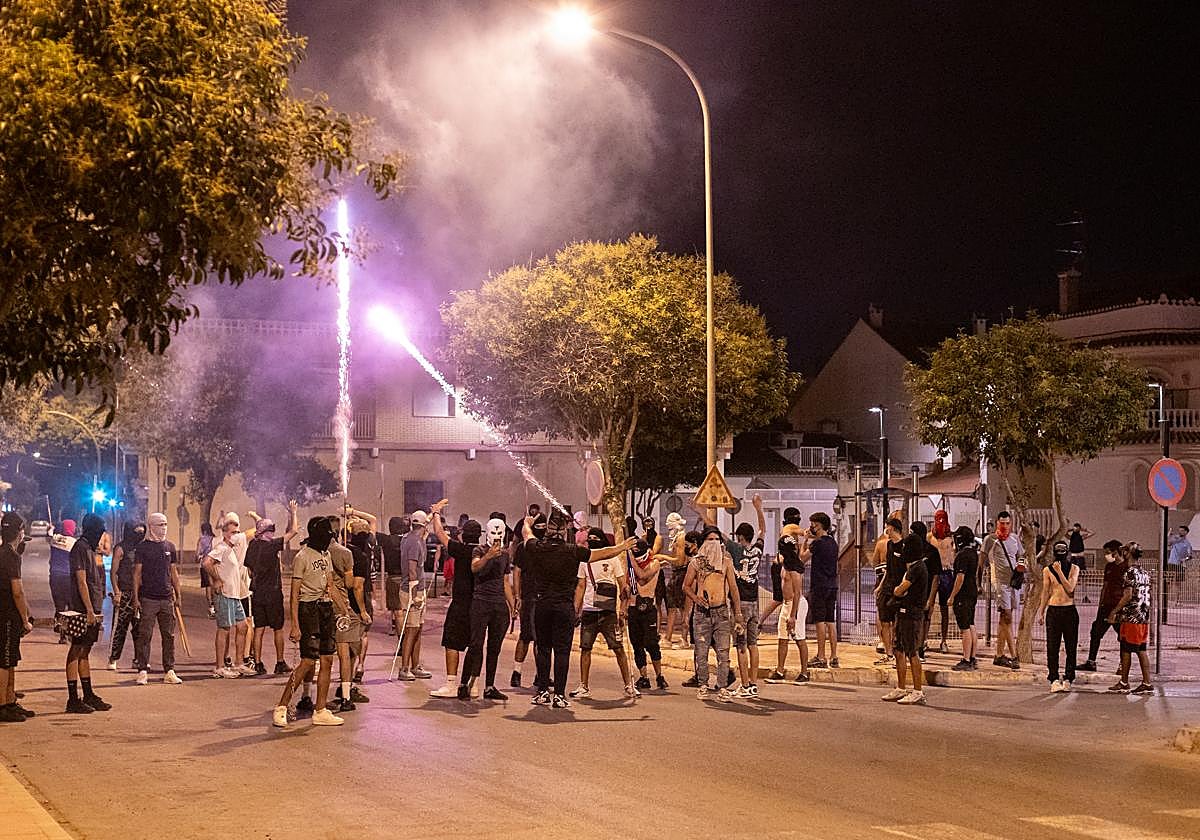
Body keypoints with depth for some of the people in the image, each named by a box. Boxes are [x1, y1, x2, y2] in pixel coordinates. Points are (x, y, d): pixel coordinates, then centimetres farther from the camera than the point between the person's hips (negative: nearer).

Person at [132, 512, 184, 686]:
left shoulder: (170, 546, 11)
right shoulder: (142, 547, -1)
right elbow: (137, 573, -1)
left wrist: (178, 595, 13)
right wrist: (135, 598, -6)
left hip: (167, 598, 4)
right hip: (148, 598, -4)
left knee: (169, 636, 5)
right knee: (145, 635, -3)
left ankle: (169, 671, 10)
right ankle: (143, 671, 2)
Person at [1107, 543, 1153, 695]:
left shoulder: (1130, 572, -13)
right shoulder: (1144, 573, 13)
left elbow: (1128, 596, -20)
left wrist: (1114, 611, -13)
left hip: (1131, 618, -8)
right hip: (1143, 617, 8)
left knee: (1126, 650, 1)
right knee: (1141, 651, 9)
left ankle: (1124, 684, 7)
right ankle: (1147, 683, 7)